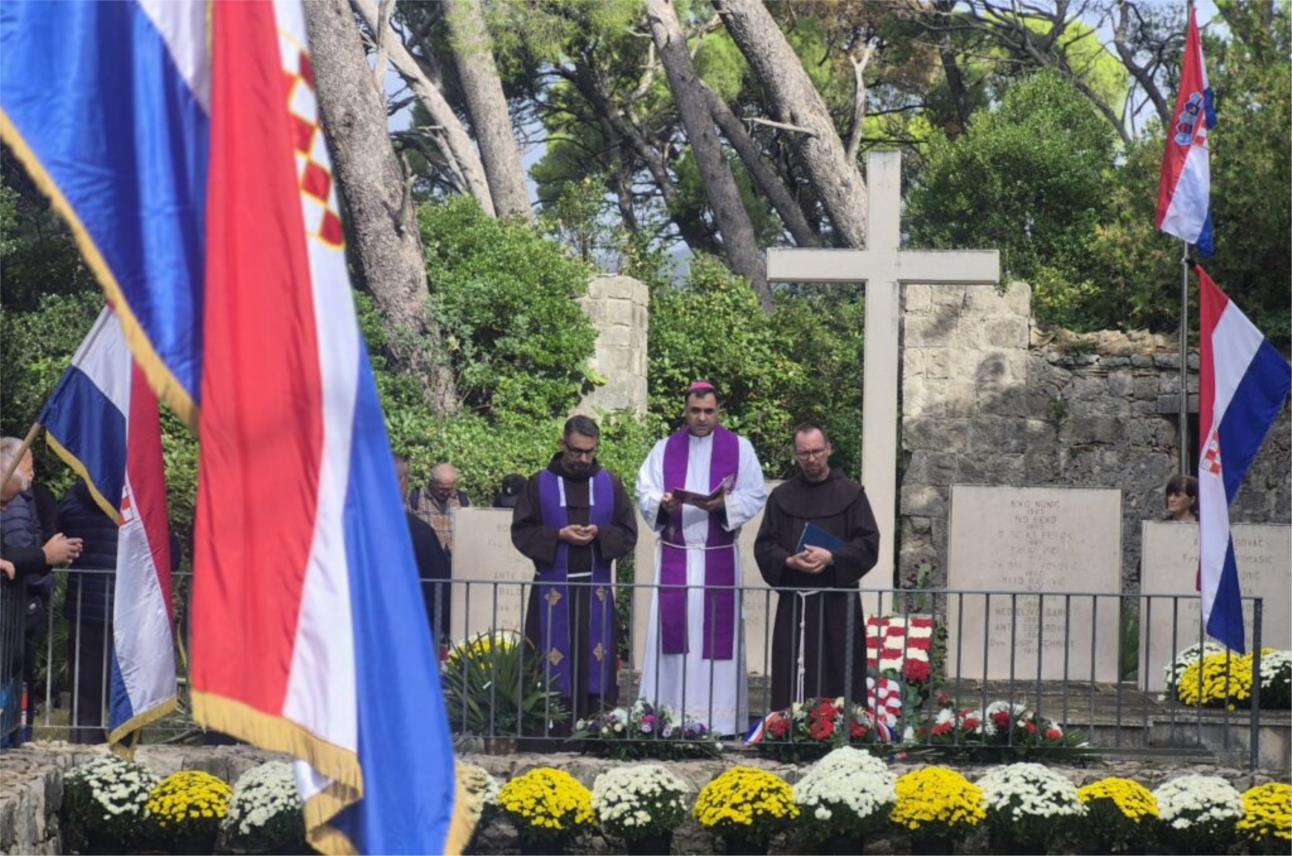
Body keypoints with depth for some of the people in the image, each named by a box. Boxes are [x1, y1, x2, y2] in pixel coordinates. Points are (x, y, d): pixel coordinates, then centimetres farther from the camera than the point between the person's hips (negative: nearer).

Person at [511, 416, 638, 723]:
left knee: (594, 662, 0)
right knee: (553, 668, -2)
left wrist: (599, 534, -14)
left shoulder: (610, 485, 7)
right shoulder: (539, 484, 2)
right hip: (552, 589, -1)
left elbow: (628, 534, 6)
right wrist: (558, 535, -15)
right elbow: (521, 532, 0)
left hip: (596, 589, 1)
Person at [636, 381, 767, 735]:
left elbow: (755, 496, 0)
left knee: (717, 632, -2)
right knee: (671, 629, -3)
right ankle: (666, 716, -1)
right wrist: (663, 504, -18)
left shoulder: (739, 449, 6)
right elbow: (645, 494, 3)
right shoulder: (665, 449, 10)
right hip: (674, 556, 1)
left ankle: (718, 718, -1)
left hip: (719, 559, -1)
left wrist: (724, 504, -18)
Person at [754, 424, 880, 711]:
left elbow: (868, 544, -1)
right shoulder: (782, 497, 12)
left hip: (837, 599, -2)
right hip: (793, 602, 2)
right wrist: (789, 562, -12)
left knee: (837, 677, -3)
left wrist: (832, 558, -16)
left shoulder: (850, 493, 5)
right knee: (792, 679, -2)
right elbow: (764, 547, 7)